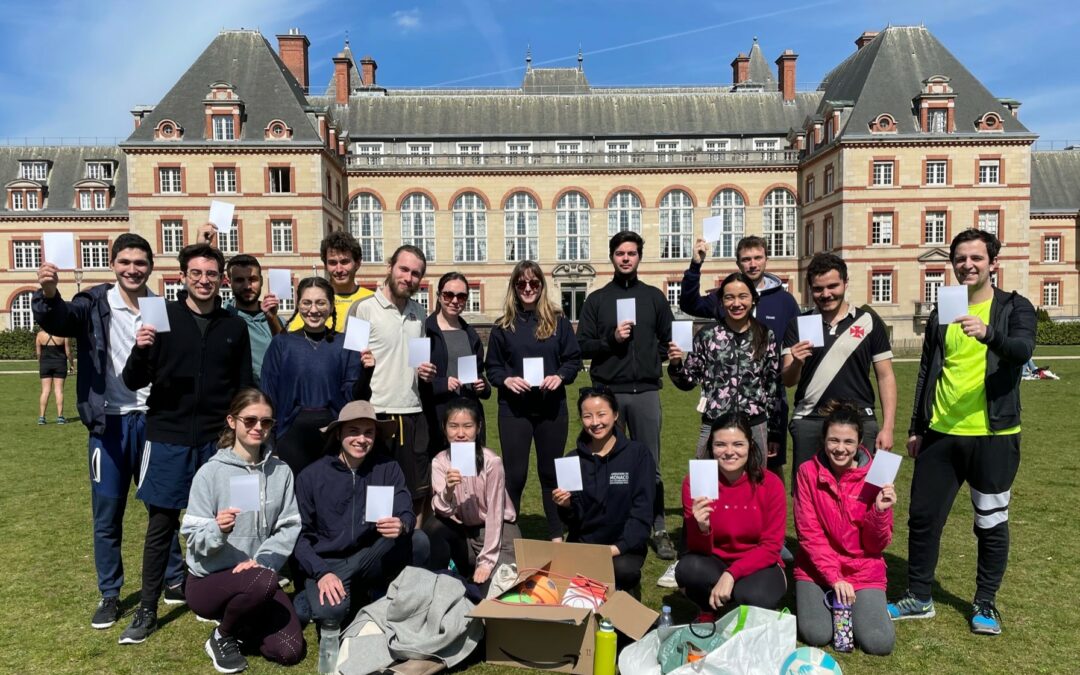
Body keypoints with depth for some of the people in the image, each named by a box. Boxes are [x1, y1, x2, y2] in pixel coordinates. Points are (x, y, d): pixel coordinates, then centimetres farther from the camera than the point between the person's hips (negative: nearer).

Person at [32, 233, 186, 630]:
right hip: (109, 423, 0)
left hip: (153, 420, 1)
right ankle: (109, 595, 23)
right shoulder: (94, 304, -2)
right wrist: (48, 294, -43)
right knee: (106, 515, 8)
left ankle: (175, 581, 27)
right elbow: (57, 319, -23)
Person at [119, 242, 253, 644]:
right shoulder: (162, 317, 0)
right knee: (160, 525, 5)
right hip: (168, 439, -1)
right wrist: (140, 350, -19)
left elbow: (244, 389, 11)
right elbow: (133, 382, 0)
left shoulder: (235, 328, 6)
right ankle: (147, 611, 18)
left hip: (216, 441, 1)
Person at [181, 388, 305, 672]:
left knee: (290, 651, -10)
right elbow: (193, 537, -12)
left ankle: (237, 617, 21)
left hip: (259, 578, 4)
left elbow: (290, 527, -3)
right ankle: (222, 637, -2)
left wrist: (263, 561, -19)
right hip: (209, 578, -4)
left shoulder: (281, 472, -1)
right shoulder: (211, 472, -12)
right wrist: (217, 530, -34)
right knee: (263, 582, -35)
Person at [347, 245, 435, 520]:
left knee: (419, 491, 12)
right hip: (378, 413, -6)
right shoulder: (364, 307, -6)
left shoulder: (418, 311, 13)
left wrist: (425, 371, 3)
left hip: (413, 411, 6)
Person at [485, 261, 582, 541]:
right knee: (514, 474, 4)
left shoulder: (558, 321, 4)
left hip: (552, 408, 1)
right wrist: (506, 379, -14)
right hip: (513, 409, 0)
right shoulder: (503, 325, 4)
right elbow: (492, 366, 5)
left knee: (551, 472, 12)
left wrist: (560, 376, -14)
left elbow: (574, 359, 4)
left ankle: (557, 535, 25)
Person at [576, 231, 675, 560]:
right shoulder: (596, 299, 8)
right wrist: (611, 339, -10)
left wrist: (654, 362, 3)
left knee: (650, 465, 4)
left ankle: (659, 530, 12)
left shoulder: (654, 297, 11)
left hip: (646, 391, 0)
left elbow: (668, 341, 15)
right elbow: (583, 346, 3)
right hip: (608, 392, 0)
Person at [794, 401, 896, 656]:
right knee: (816, 635, -20)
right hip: (817, 567, -1)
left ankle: (857, 604, 14)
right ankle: (809, 599, 13)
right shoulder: (808, 472, -8)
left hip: (863, 570, 1)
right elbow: (808, 533, -8)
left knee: (880, 643, -17)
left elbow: (878, 545, -5)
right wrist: (834, 577, -15)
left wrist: (880, 511, -22)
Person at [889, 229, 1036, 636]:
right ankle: (919, 598, 22)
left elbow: (1022, 350, -22)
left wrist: (988, 333, -42)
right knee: (923, 517, 6)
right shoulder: (941, 315, 10)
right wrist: (917, 428, 12)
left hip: (993, 436, -3)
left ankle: (985, 603, 27)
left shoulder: (1014, 308, -1)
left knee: (991, 522, 9)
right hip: (941, 435, 3)